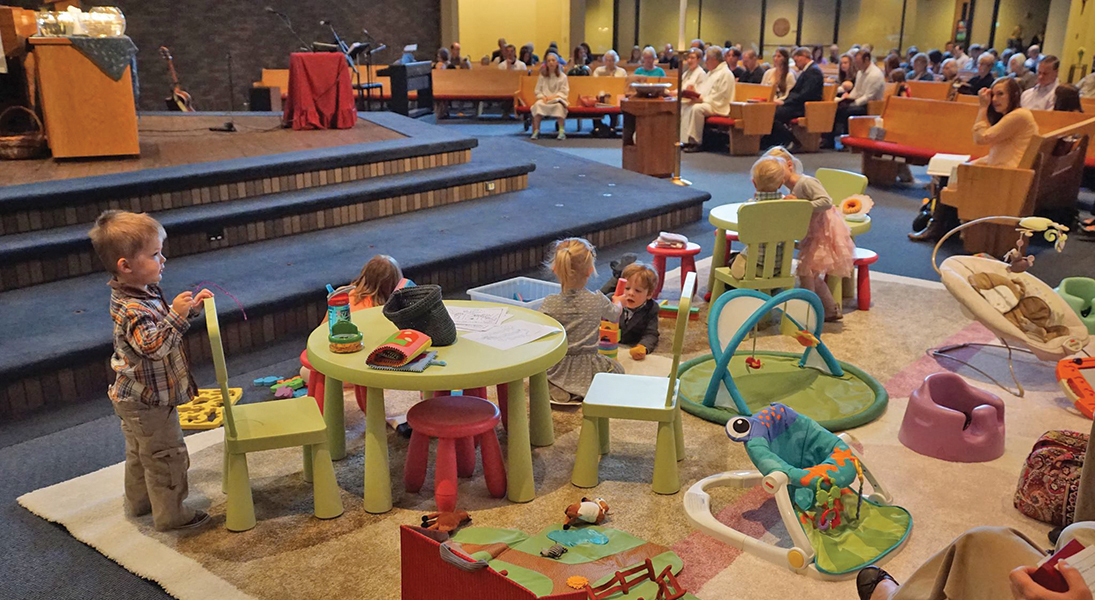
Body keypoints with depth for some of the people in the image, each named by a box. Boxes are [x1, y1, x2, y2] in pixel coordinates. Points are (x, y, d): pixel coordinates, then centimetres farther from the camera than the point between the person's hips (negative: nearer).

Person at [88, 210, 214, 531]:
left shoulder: (144, 293, 1)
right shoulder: (131, 310, -30)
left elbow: (162, 323, 17)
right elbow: (155, 346, -38)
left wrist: (191, 307, 4)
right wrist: (176, 315, -43)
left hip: (134, 398, 10)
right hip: (149, 401, -10)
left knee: (140, 453, 25)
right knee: (166, 455, 3)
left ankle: (138, 502, 42)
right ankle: (170, 514, 15)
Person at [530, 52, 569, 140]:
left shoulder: (562, 76, 7)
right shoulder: (542, 76, 13)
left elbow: (564, 92, 1)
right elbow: (537, 90, 10)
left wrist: (554, 96, -14)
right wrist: (542, 97, -11)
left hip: (557, 98, -2)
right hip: (544, 99, 2)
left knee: (559, 105, -39)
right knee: (537, 104, -34)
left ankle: (562, 131, -37)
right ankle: (536, 131, -33)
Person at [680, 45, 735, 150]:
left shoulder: (726, 73, -9)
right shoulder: (711, 72, 23)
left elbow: (721, 96, -18)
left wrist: (703, 99, -21)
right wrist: (696, 94, 5)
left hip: (717, 106, -10)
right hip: (704, 102, 10)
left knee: (696, 108, -34)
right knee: (684, 106, -6)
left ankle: (695, 142, -30)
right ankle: (684, 139, -15)